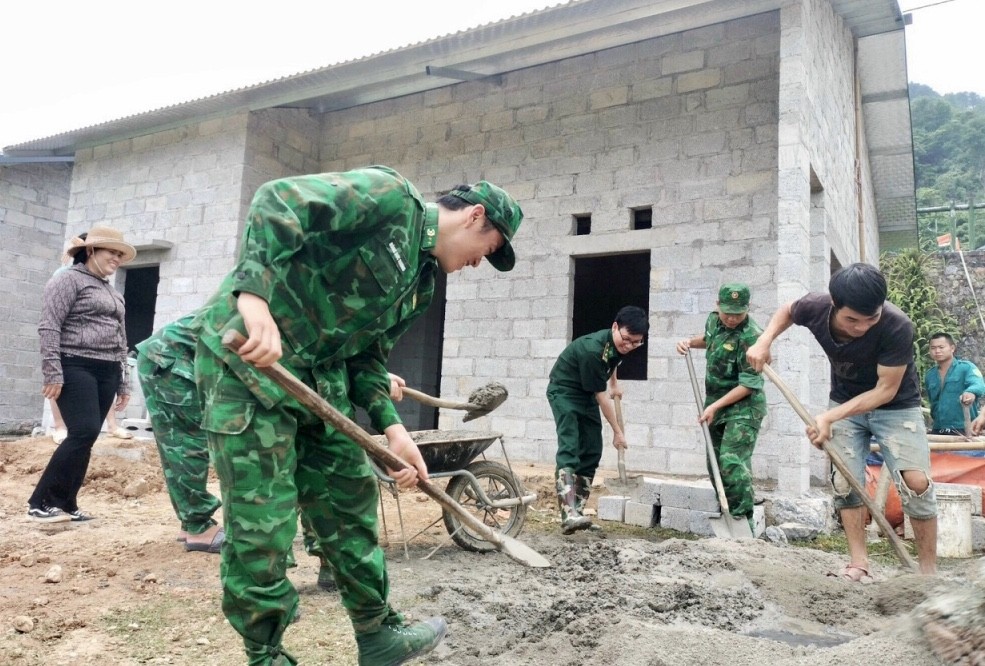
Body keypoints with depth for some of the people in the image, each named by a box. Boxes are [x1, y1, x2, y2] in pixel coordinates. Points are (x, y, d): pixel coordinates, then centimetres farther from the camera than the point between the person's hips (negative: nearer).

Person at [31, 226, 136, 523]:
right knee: (84, 432, -16)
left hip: (106, 372, 7)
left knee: (85, 438, 4)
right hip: (76, 367, -7)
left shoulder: (113, 293, 22)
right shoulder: (69, 280, -1)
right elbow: (48, 327, -10)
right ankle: (40, 502, -5)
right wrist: (53, 373, -18)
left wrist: (123, 383, 20)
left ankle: (65, 503, 11)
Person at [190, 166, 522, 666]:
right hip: (247, 353, -9)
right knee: (262, 523, -4)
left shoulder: (422, 283, 14)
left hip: (318, 376, 9)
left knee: (350, 500, 14)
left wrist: (392, 428, 3)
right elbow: (278, 202, -23)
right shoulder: (390, 194, -12)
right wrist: (255, 293, -36)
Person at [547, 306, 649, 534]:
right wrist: (618, 431, -15)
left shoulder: (618, 345, -8)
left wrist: (614, 383, 22)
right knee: (569, 450, -23)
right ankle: (568, 515, -34)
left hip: (587, 395, 9)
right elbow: (601, 396, -23)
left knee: (591, 453, 4)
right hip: (564, 392, -8)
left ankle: (577, 513, 10)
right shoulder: (592, 350, -32)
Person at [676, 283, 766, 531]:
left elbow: (748, 384, -22)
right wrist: (690, 342, 7)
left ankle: (744, 520, -11)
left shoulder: (750, 336, -21)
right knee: (715, 464, 12)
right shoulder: (713, 320, 2)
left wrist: (715, 406, -22)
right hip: (716, 404, 8)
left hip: (743, 408, -8)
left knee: (732, 462, -19)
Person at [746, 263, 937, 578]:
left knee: (916, 481, -15)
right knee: (846, 481, -1)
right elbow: (787, 311, 1)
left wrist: (829, 417, -31)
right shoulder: (815, 307, -25)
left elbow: (886, 390, -26)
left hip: (896, 406, -3)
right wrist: (764, 341, -15)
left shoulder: (897, 327, -35)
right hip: (845, 402, 3)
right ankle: (859, 563, 10)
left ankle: (929, 570, 0)